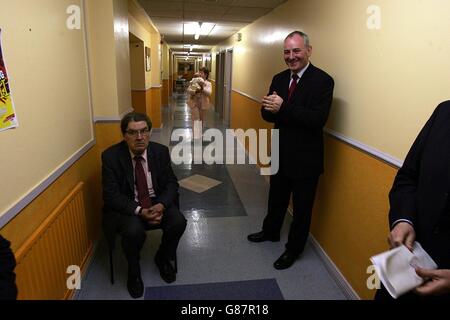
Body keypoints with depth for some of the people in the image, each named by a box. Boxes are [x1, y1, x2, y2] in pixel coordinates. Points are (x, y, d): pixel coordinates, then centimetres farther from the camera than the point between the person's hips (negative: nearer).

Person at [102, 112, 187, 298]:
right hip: (125, 206, -2)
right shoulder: (111, 156, -14)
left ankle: (163, 258, 11)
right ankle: (133, 271, 3)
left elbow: (171, 183, -1)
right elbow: (111, 195, -15)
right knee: (134, 231, -32)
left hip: (157, 203, 3)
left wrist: (161, 205, -22)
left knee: (178, 222, -22)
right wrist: (139, 211, -28)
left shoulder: (161, 151, -7)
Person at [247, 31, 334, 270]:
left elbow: (318, 119, -26)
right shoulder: (279, 79, 5)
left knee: (301, 207, 12)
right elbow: (267, 114, 1)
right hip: (281, 153, 6)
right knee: (276, 197, 25)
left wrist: (283, 108, -31)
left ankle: (294, 249, 33)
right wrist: (270, 107, -22)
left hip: (305, 157, -6)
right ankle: (270, 231, 49)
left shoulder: (322, 80, -15)